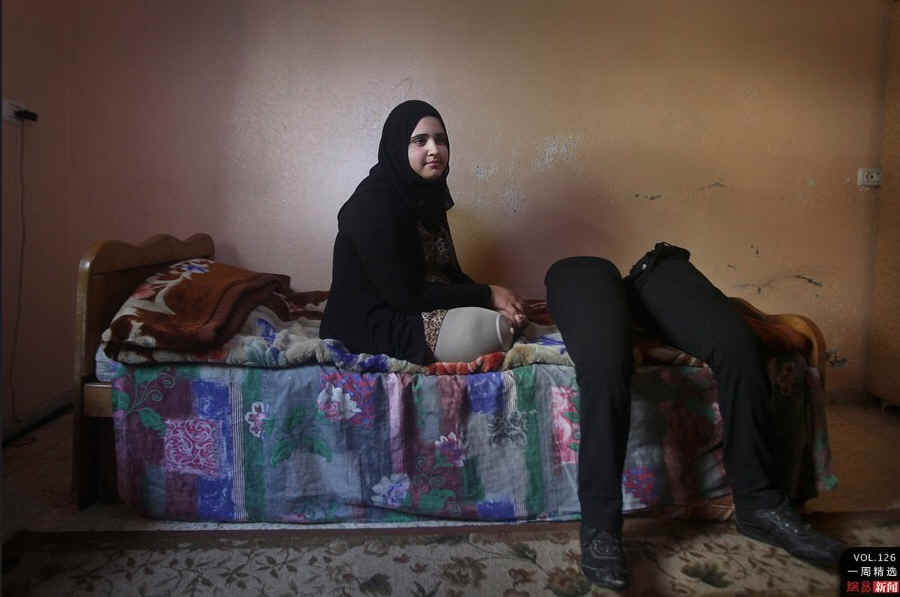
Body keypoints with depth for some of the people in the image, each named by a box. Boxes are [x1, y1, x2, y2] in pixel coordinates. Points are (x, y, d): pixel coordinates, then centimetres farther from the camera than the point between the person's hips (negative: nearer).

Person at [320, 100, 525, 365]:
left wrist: (494, 299, -9)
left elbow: (448, 270, 10)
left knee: (512, 317, 3)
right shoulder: (374, 202, -20)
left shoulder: (427, 195, 8)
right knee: (486, 329, -26)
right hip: (370, 324, -9)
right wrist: (487, 294, -17)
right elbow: (404, 294, -23)